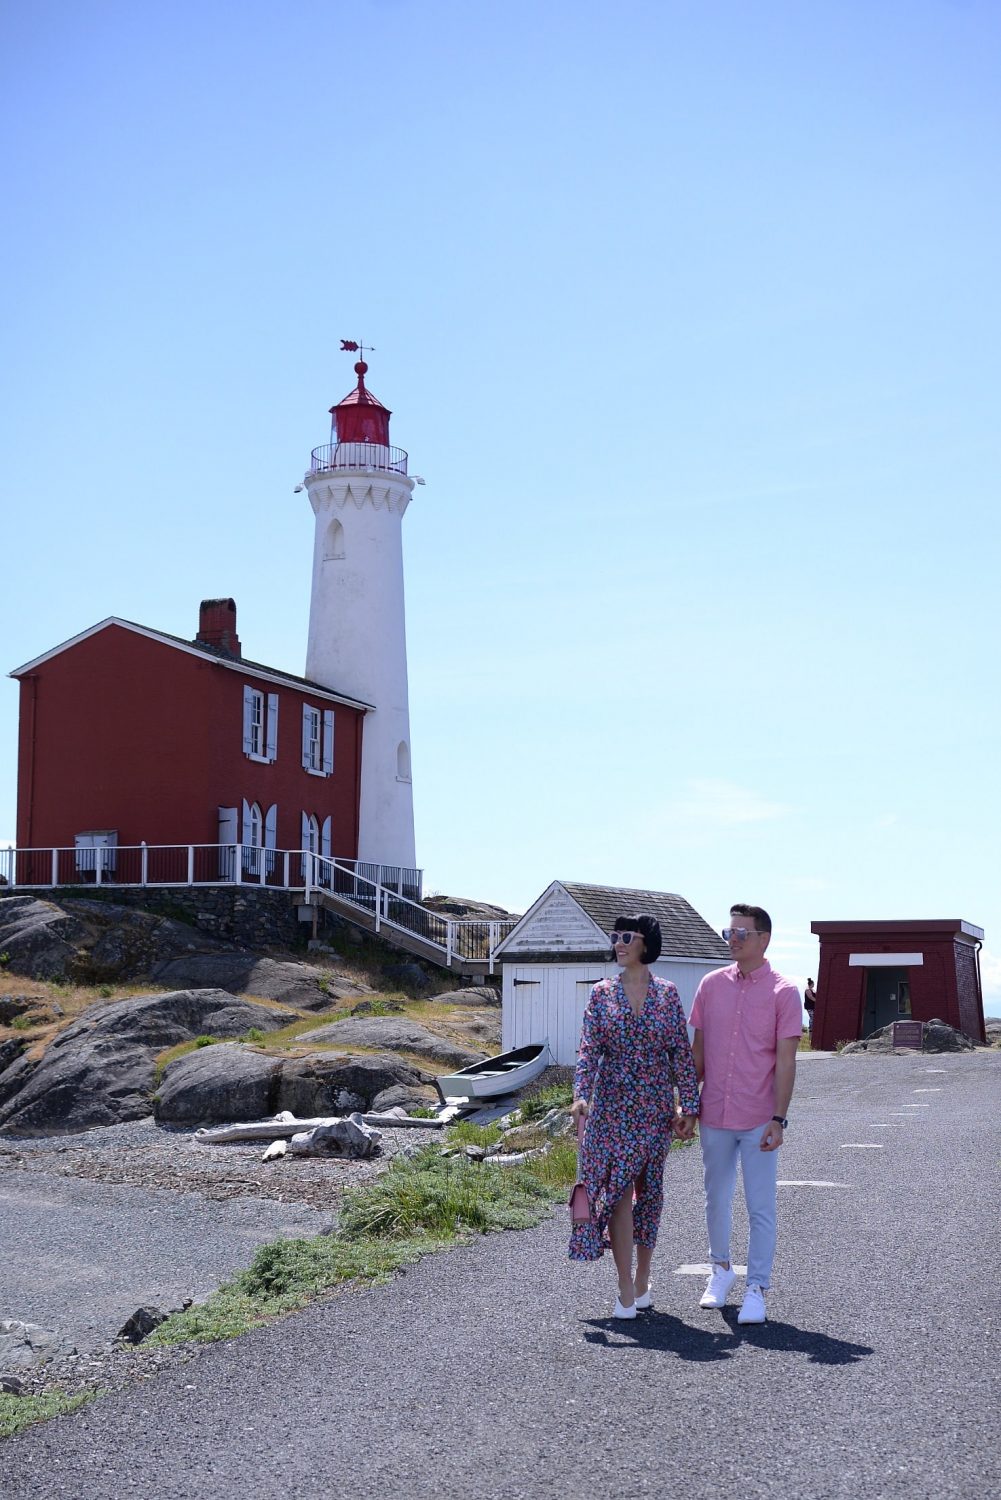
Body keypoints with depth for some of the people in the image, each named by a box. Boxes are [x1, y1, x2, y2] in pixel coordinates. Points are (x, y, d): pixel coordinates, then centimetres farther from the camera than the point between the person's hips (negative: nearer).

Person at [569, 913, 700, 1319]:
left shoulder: (667, 994, 3)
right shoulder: (602, 993, 2)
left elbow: (681, 1052, 3)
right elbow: (589, 1048, -5)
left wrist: (689, 1104, -1)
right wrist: (581, 1094, -19)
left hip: (656, 1106, 1)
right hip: (612, 1105, -1)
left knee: (649, 1190, 8)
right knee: (617, 1188, -7)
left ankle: (642, 1280, 23)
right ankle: (626, 1290, -4)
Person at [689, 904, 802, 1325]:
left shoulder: (783, 992, -6)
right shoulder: (712, 985, 4)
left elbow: (785, 1061, -8)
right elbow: (699, 1050, 10)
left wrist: (778, 1119, -13)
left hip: (758, 1120, -4)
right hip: (714, 1116, 4)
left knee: (761, 1208, 2)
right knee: (716, 1200, 16)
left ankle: (756, 1289, 12)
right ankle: (721, 1268, 36)